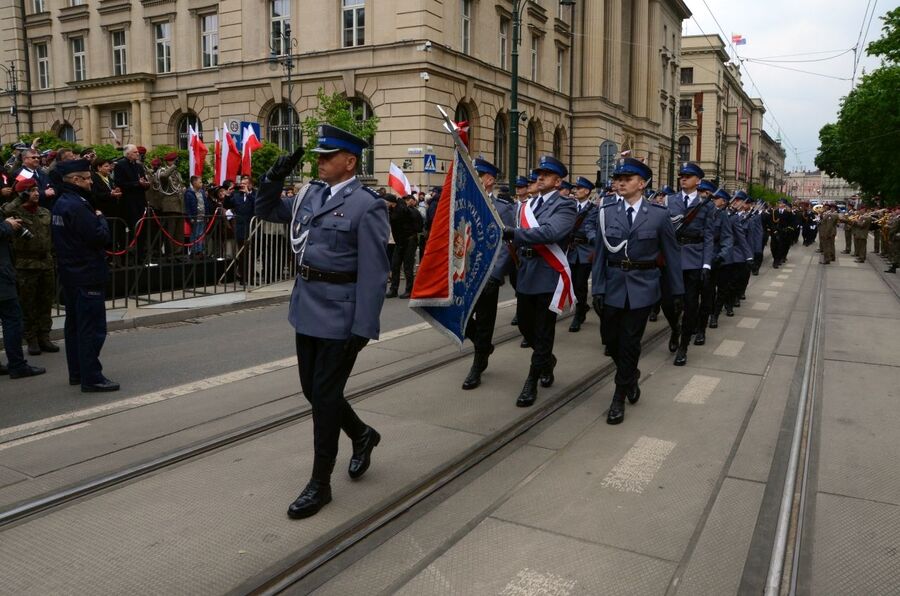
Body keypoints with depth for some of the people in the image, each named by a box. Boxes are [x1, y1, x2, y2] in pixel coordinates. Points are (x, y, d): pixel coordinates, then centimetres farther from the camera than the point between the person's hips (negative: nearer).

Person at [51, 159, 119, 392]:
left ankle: (76, 373, 24)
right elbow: (101, 237, -22)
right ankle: (91, 378, -4)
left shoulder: (60, 203, 12)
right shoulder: (77, 205, -19)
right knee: (92, 327, -6)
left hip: (70, 274, 10)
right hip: (88, 275, -10)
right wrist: (100, 218, -5)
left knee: (75, 324, 15)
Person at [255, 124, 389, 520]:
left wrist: (363, 328, -18)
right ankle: (362, 435, 41)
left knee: (324, 394, 1)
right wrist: (276, 176, 4)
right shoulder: (311, 194, 9)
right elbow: (266, 211, 21)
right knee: (312, 389, 16)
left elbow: (373, 272, -16)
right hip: (307, 307, 8)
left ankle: (320, 484, 17)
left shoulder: (366, 205, -13)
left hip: (339, 313, -7)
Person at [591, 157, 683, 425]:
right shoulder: (607, 212, 1)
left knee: (630, 342, 1)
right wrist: (597, 289, -4)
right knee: (612, 340, 9)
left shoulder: (659, 215, -3)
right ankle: (631, 376, 39)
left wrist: (677, 291, 4)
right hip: (613, 286, 3)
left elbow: (672, 254, 2)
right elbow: (600, 253, 1)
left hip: (642, 288, -2)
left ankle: (619, 397, 14)